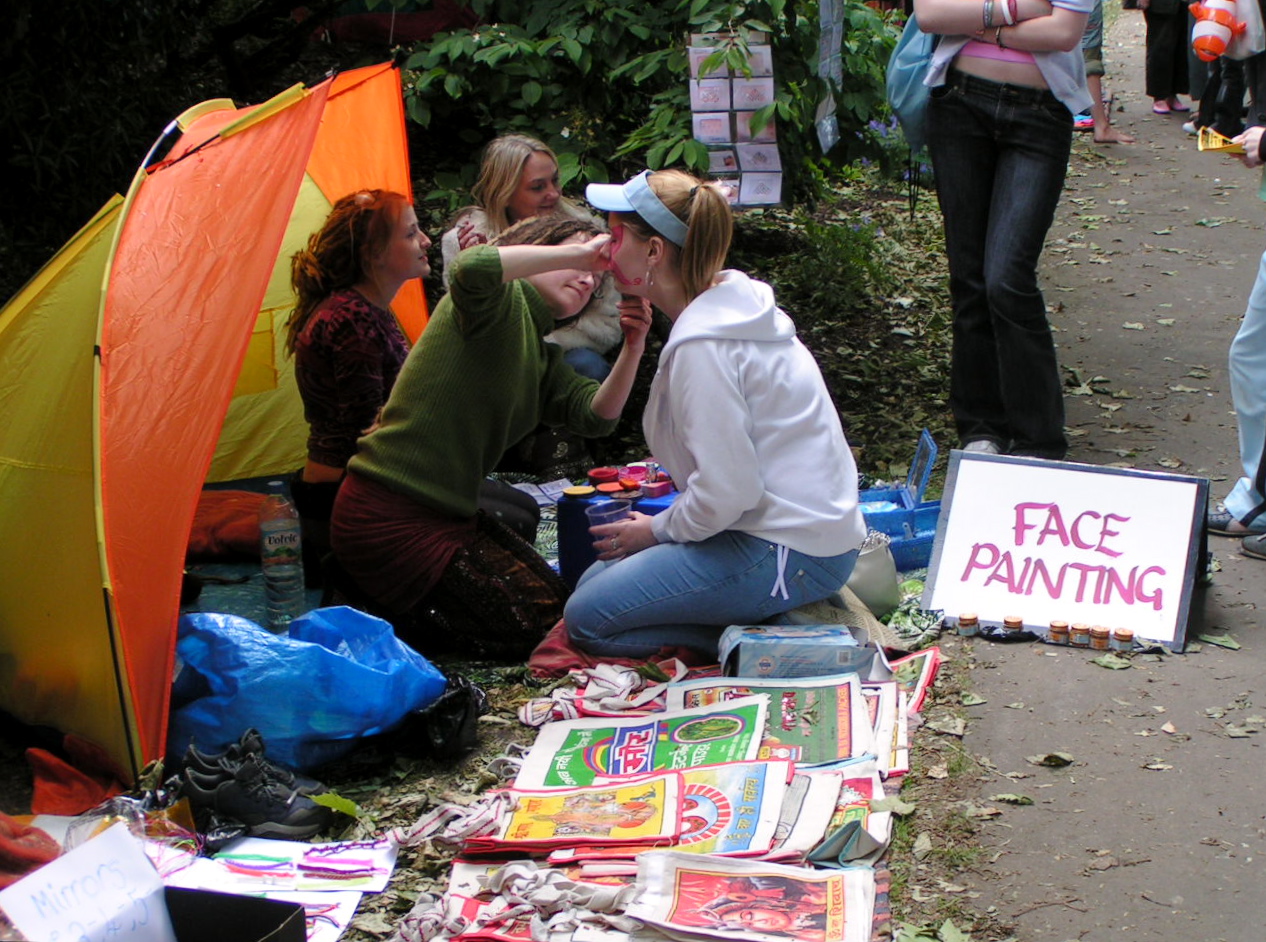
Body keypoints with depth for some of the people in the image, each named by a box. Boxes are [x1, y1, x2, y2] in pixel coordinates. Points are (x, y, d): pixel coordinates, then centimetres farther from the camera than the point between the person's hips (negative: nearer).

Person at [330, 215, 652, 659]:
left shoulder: (543, 359, 16)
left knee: (555, 599, 12)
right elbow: (472, 267, -37)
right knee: (529, 623, -7)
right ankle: (372, 617, 0)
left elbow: (595, 415, 1)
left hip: (448, 516, 10)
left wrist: (632, 351, -16)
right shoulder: (500, 305, -11)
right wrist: (582, 251, -27)